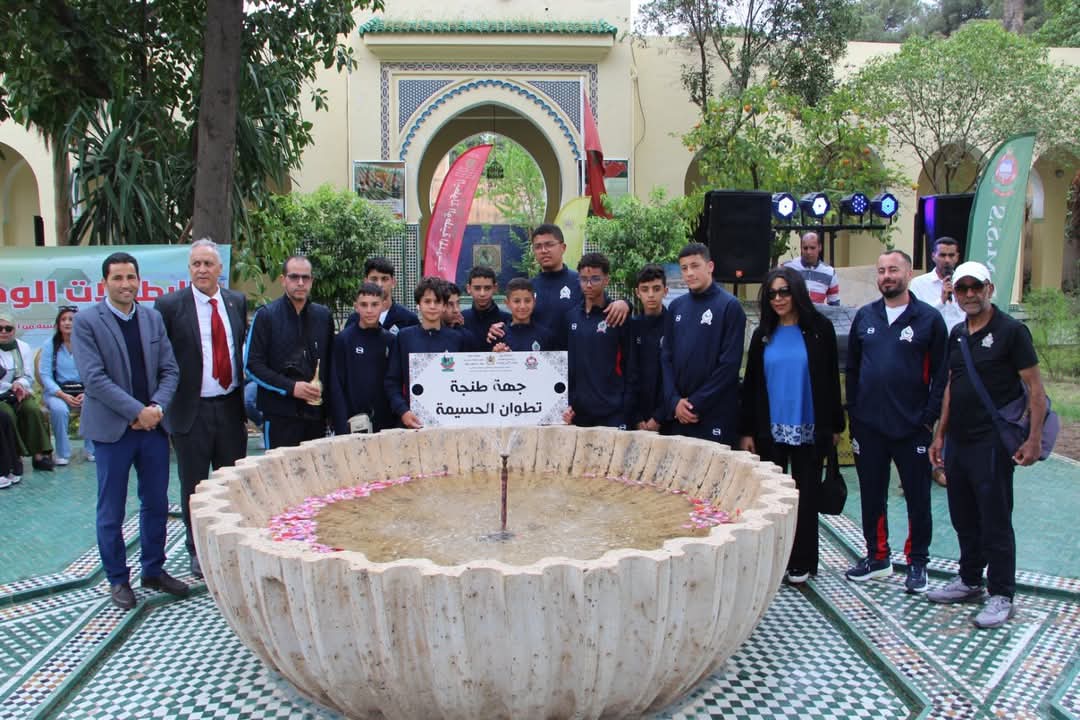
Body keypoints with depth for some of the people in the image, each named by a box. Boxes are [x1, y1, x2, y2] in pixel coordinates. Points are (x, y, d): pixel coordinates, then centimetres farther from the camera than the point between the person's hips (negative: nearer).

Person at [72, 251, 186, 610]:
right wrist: (137, 411, -16)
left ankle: (154, 570, 27)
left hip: (154, 425, 4)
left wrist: (157, 408, -11)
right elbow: (94, 377, -13)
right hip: (112, 428, -4)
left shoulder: (153, 318, 7)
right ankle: (117, 579, 20)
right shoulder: (86, 321, -6)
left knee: (157, 504, 12)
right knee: (111, 510, 6)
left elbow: (169, 369, 5)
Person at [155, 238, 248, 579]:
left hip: (231, 408, 3)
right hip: (192, 409, -3)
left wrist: (245, 393, 7)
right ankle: (197, 550, 26)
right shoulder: (169, 305, -6)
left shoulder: (237, 302, 6)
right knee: (194, 486, 9)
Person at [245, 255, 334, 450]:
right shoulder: (266, 316, -1)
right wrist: (291, 388, -14)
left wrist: (327, 398, 5)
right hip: (280, 414, -4)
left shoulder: (324, 315, 11)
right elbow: (252, 365, -5)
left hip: (316, 414, 4)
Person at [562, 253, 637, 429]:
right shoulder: (571, 316, 9)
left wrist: (626, 411, -7)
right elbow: (564, 364, 14)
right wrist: (565, 403, 6)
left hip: (612, 415, -4)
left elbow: (631, 368, -3)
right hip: (577, 413, 4)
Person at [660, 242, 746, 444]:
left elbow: (729, 364, -11)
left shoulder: (729, 306, -5)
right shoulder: (676, 307, 10)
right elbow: (666, 357, 8)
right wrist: (674, 401, -5)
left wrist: (697, 403, -11)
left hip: (715, 416, -5)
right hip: (677, 415, 5)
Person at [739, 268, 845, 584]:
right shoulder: (763, 334, 7)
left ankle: (801, 563, 15)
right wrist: (746, 431, 2)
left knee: (805, 495, 5)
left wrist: (835, 426, 1)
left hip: (809, 430, -2)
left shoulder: (819, 329, 0)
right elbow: (751, 384, 7)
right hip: (770, 430, 2)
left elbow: (831, 379, 2)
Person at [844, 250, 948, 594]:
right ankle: (877, 556, 27)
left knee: (917, 497, 8)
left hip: (912, 427, -3)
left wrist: (930, 417, -8)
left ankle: (917, 563, 22)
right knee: (872, 495, 12)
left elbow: (940, 374, -3)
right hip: (869, 425, 3)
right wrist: (853, 412, 5)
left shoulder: (929, 318, -3)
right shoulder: (865, 316, 6)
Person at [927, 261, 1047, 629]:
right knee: (964, 518, 15)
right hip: (957, 441, 7)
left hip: (992, 442, -7)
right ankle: (969, 581, 30)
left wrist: (1034, 438, -17)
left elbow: (1035, 387, -10)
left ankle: (1002, 596, 11)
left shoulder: (1011, 331, -8)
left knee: (995, 521, 0)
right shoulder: (957, 334, 11)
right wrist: (940, 433, 16)